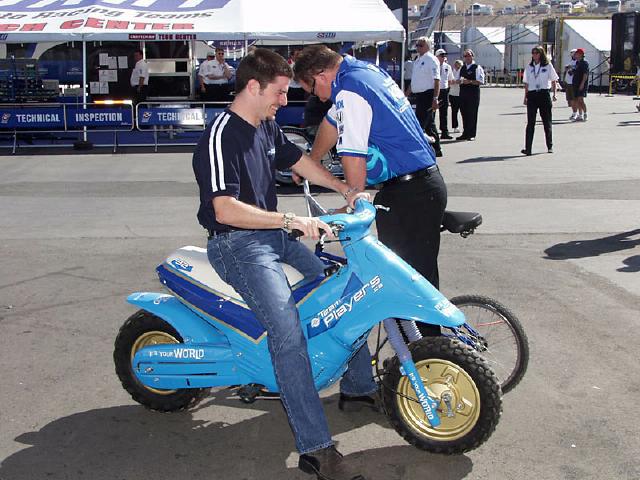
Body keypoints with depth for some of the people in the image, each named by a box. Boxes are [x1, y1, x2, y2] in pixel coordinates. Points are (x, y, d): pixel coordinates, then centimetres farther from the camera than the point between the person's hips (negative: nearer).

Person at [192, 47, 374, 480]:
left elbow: (299, 160, 25)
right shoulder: (221, 136, -19)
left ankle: (359, 384, 27)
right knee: (287, 330, -27)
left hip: (274, 234, 10)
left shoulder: (267, 127, 10)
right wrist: (292, 220, -31)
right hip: (238, 245, -10)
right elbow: (225, 209, -28)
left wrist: (347, 190, 15)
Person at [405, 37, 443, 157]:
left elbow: (436, 81, -16)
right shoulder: (417, 61, 18)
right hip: (419, 95, 9)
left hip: (428, 95, -9)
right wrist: (406, 95, 22)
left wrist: (435, 98, -23)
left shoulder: (431, 59, -9)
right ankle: (436, 150, 19)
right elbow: (413, 81, 25)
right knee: (429, 124, 12)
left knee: (420, 123, -10)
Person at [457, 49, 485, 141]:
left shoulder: (477, 68, -3)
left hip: (473, 93, -6)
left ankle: (472, 135, 2)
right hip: (463, 92, 6)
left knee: (472, 114, -3)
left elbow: (480, 81, -10)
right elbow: (458, 80, 22)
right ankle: (465, 133, 15)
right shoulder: (462, 68, 16)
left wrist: (469, 81, -20)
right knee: (464, 114, 8)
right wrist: (460, 81, -1)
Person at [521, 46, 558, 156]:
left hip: (544, 94, -1)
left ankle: (550, 146, 21)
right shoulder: (529, 67, 9)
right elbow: (526, 83, 13)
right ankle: (528, 148, -9)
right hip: (532, 95, 2)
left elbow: (553, 81, 5)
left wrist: (554, 94, -5)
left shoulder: (548, 66, 2)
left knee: (547, 122, 7)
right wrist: (525, 97, 9)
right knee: (530, 122, -5)